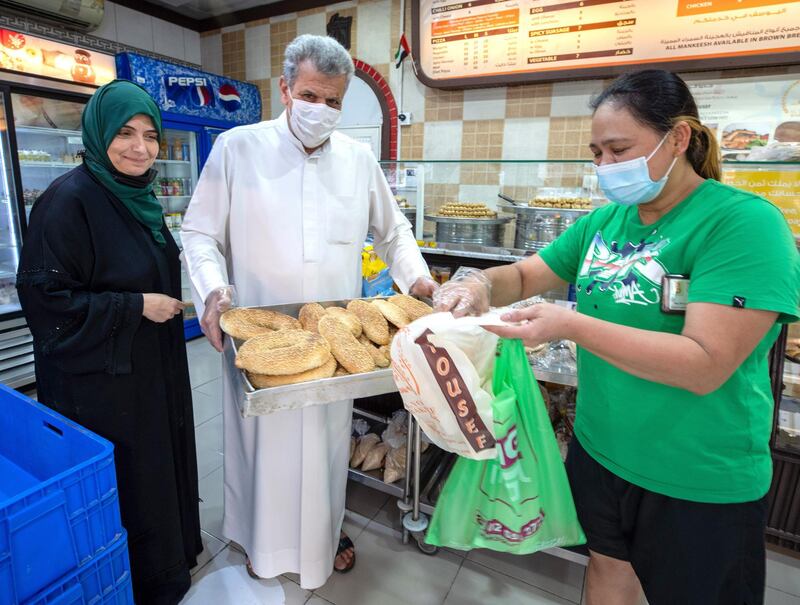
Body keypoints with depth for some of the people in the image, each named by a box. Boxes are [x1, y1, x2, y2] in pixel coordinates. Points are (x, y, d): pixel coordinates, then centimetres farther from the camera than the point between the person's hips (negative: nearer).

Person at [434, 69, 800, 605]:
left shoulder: (744, 222, -18)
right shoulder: (605, 222, 1)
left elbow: (706, 366, -26)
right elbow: (525, 275, 6)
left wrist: (571, 326, -32)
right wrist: (482, 284, -16)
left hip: (700, 483, -5)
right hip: (600, 451, 6)